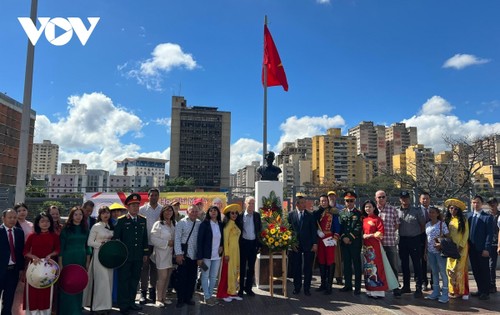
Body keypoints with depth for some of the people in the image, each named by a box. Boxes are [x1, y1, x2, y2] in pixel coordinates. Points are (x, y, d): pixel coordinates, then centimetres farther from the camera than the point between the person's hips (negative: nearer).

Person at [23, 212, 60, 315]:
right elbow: (25, 252, 0)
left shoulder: (54, 236, 1)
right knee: (33, 292, 3)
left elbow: (57, 250, 5)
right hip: (34, 266, 0)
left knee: (46, 292, 8)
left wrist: (50, 255, -14)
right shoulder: (32, 236, -1)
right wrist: (33, 257, -18)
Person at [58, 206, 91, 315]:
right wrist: (60, 264, -7)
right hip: (68, 260, -3)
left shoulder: (85, 229, 7)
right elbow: (61, 247, -4)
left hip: (81, 260, 3)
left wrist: (87, 262, 7)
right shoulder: (66, 229, -3)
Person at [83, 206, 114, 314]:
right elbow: (89, 242, -6)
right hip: (99, 254, -5)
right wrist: (101, 244, -16)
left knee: (108, 280, 7)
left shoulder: (112, 227, 11)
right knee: (102, 280, -7)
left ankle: (106, 304, 15)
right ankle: (100, 306, 1)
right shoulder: (96, 226, -4)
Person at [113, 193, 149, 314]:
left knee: (135, 279, 12)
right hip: (125, 256, -4)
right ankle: (123, 305, 15)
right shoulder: (121, 220, -5)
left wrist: (146, 253, 10)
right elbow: (115, 238, -4)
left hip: (138, 257, 4)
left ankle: (131, 302, 25)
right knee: (124, 280, 5)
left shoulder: (143, 220, 8)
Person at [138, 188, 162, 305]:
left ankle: (152, 290, 23)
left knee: (155, 268, 10)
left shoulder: (163, 209, 3)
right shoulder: (142, 209, 0)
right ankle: (143, 292, 10)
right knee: (145, 267, 2)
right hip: (146, 243, -1)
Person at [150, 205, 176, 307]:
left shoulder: (174, 224, 11)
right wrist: (167, 243, -15)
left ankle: (163, 297, 23)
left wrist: (174, 243, -3)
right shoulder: (158, 224, -8)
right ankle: (158, 299, 7)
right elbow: (153, 239, -14)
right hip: (161, 254, -6)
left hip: (171, 254, 6)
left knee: (167, 277, 11)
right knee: (162, 277, -5)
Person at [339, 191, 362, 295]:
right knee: (346, 264, 9)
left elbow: (359, 228, -9)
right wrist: (343, 237, -8)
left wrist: (350, 237, -15)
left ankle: (357, 287, 7)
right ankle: (348, 285, 19)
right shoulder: (342, 213, 12)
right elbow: (340, 227, 7)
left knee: (357, 264, 1)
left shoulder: (359, 213, 0)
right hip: (344, 242, 4)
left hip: (355, 242, -4)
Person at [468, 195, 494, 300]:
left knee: (484, 271, 5)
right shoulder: (469, 217, 9)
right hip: (472, 249, 5)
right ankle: (480, 290, 24)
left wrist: (486, 249, -14)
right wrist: (467, 245, 4)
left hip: (482, 249, -5)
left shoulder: (487, 217, -6)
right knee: (476, 271, 12)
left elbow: (490, 234, -10)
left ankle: (486, 292, 15)